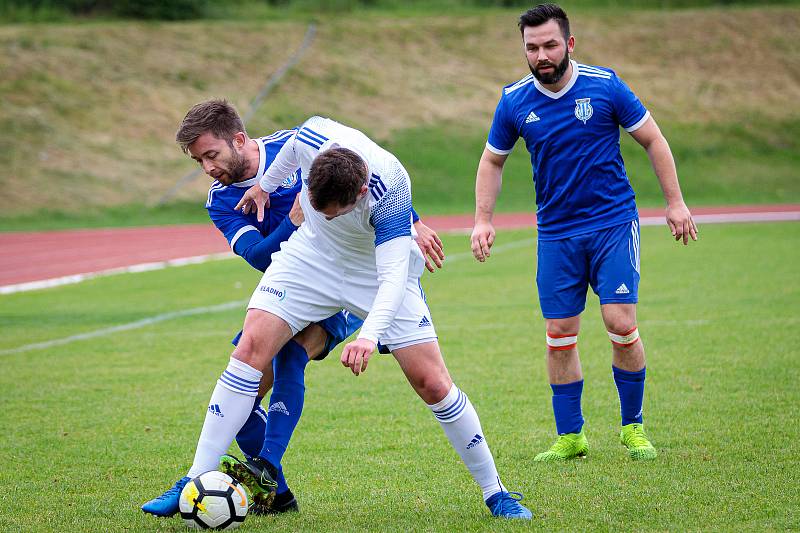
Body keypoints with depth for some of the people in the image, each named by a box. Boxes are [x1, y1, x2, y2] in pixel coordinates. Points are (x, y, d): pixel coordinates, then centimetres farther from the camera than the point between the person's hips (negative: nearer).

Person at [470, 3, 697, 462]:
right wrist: (483, 219, 3)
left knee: (620, 322, -11)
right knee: (560, 334, 1)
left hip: (614, 222, -2)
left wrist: (675, 201, -1)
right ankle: (570, 436, 13)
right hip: (556, 232, 2)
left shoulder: (605, 85, -8)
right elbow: (492, 161, 13)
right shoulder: (514, 101, -2)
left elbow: (652, 139, 2)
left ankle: (633, 426, 7)